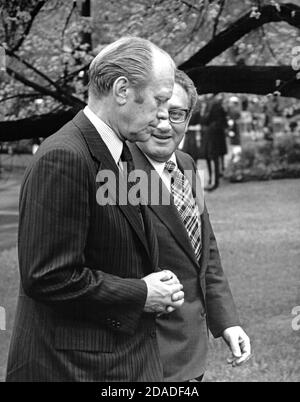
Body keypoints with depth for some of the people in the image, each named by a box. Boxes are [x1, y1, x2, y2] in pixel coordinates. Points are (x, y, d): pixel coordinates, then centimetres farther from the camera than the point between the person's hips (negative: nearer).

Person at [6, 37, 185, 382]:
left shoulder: (122, 154, 11)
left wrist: (157, 286, 3)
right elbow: (48, 278, -24)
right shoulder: (64, 158, -20)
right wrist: (139, 295, -14)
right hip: (75, 365, -9)